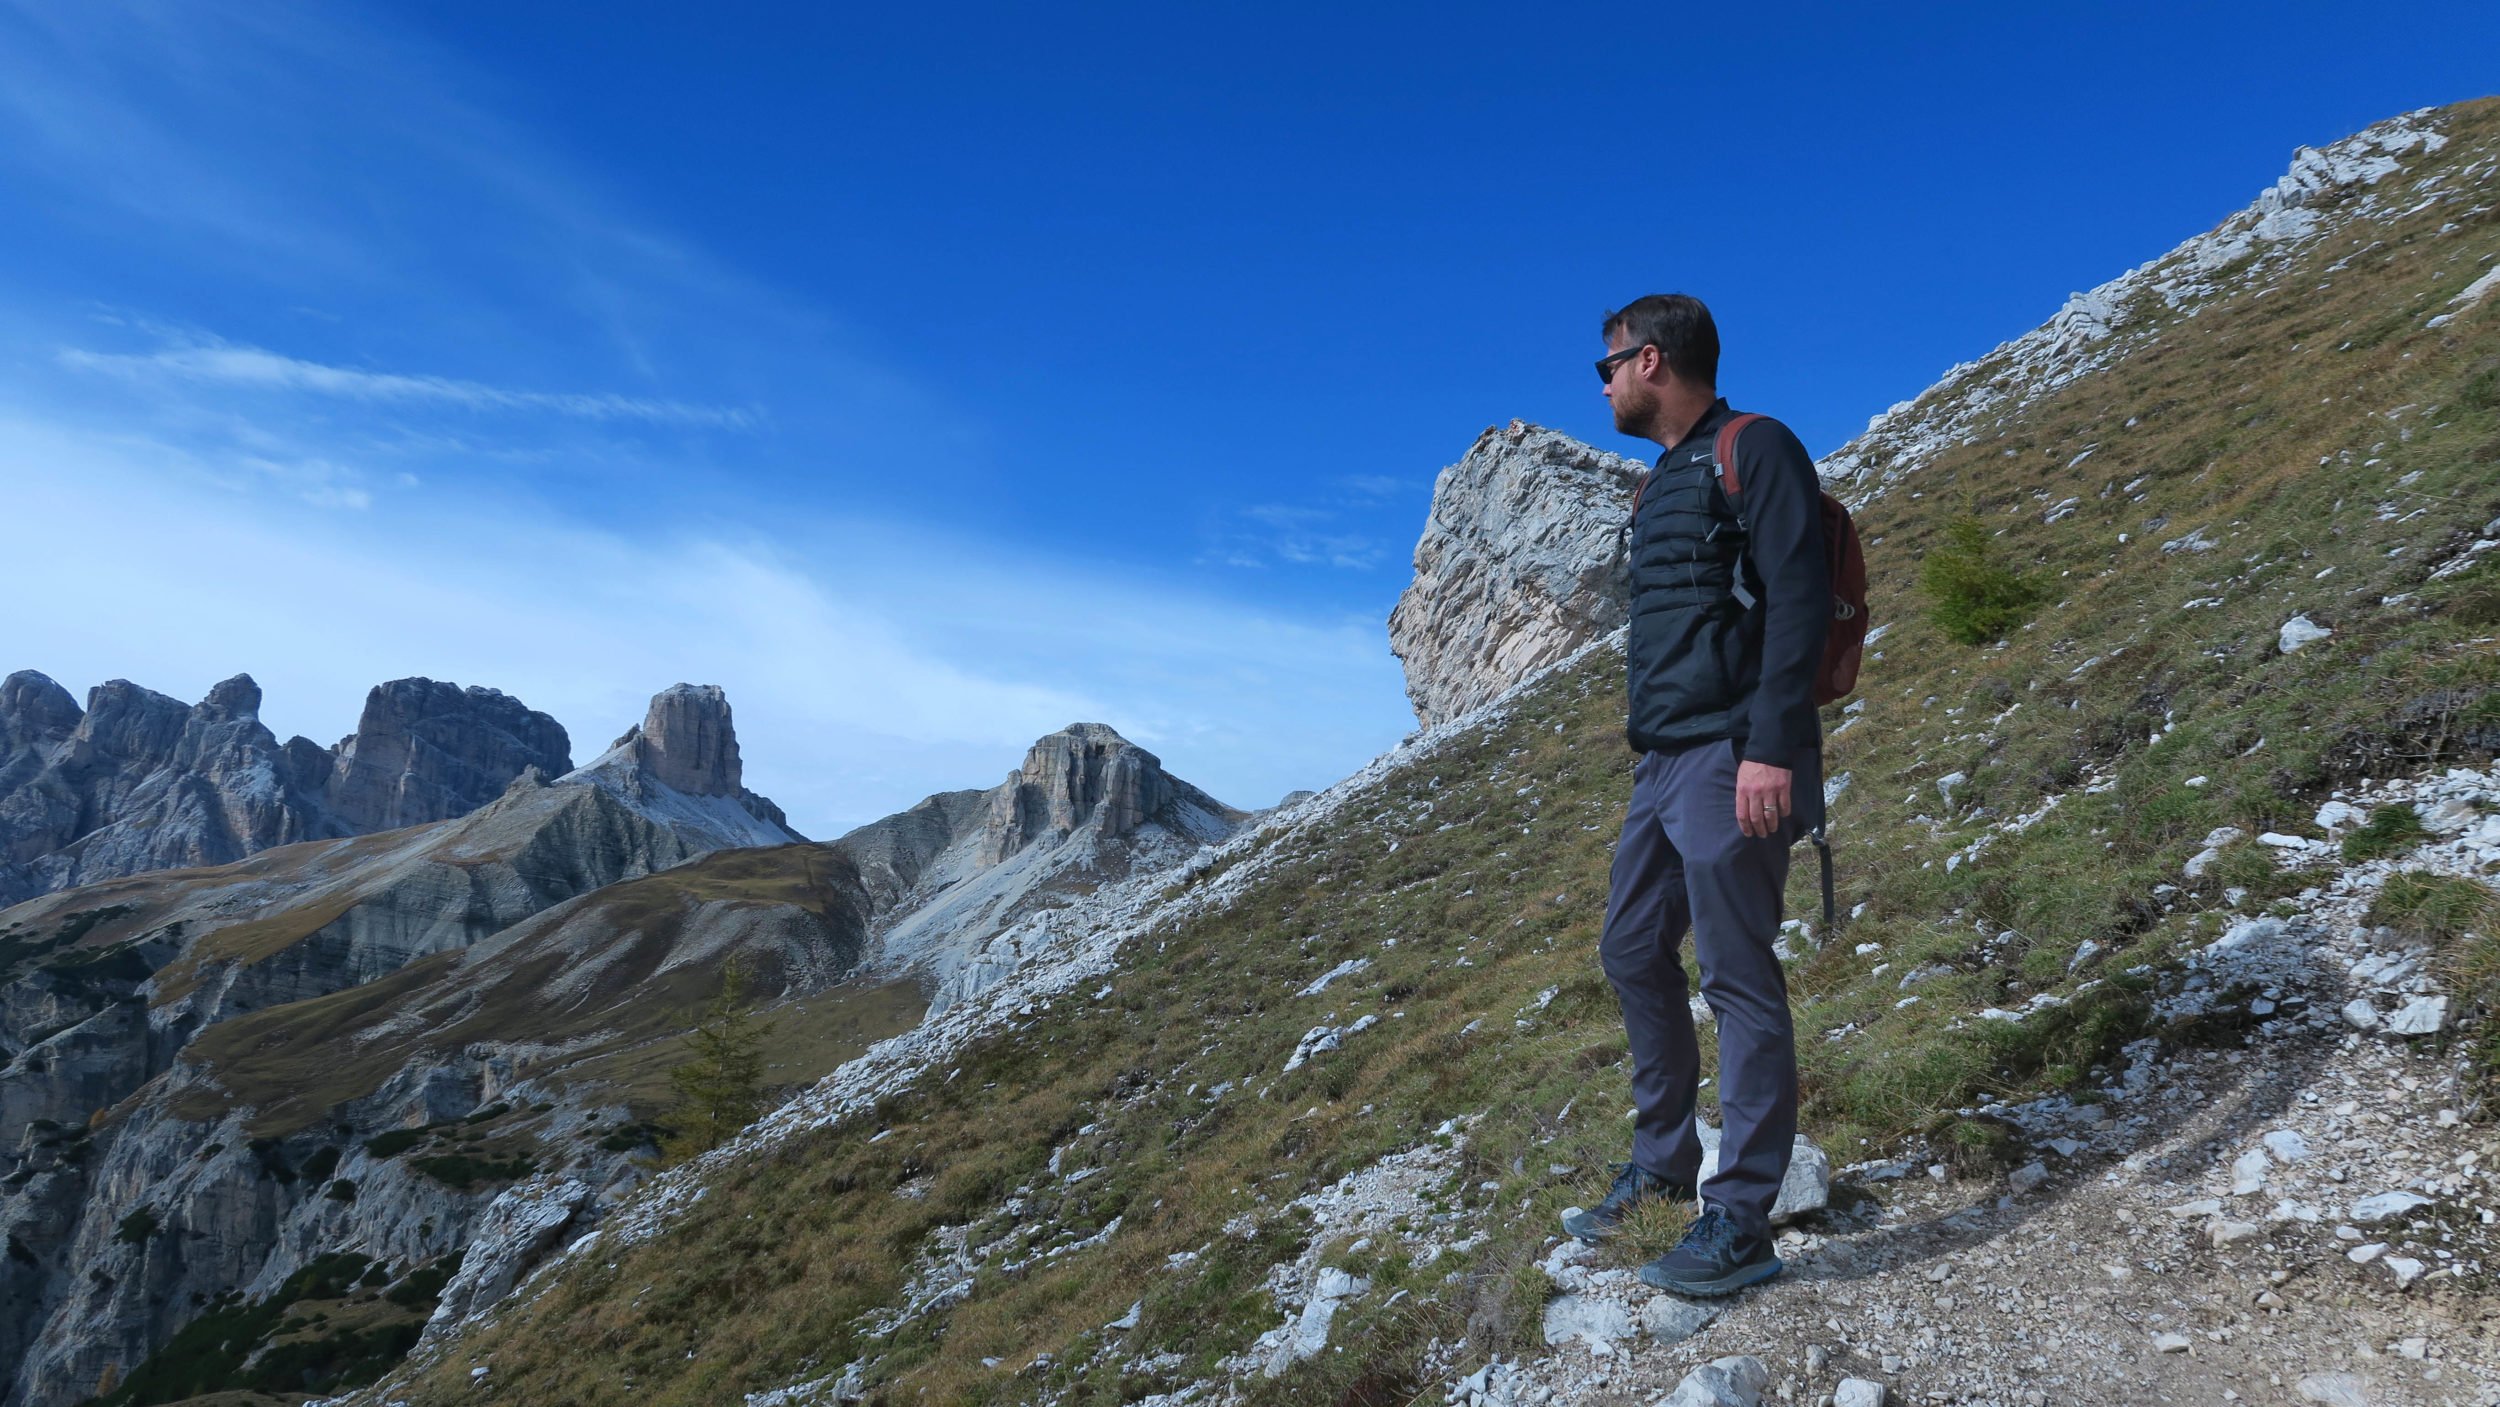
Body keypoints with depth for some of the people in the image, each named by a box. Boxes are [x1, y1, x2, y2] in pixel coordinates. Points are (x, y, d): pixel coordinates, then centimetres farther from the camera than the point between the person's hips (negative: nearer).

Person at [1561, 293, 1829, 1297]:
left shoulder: (1756, 451, -8)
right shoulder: (1662, 484, 20)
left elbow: (1797, 603, -17)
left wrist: (1772, 748, -24)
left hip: (1731, 762, -10)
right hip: (1662, 764, 10)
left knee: (1738, 978, -4)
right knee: (1633, 953, 14)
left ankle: (1741, 1222, 6)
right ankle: (1663, 1162, 29)